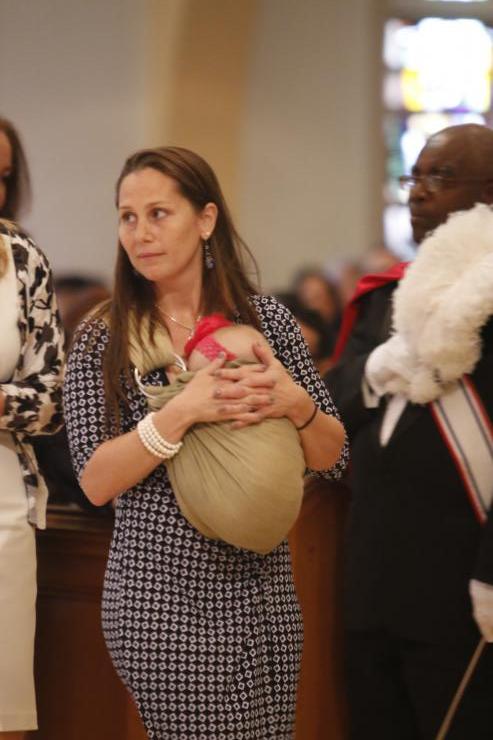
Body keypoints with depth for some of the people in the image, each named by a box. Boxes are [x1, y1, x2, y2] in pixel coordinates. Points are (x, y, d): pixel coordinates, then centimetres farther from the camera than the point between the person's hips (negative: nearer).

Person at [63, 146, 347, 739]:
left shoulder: (267, 320, 4)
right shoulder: (102, 340, -1)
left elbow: (332, 460, 6)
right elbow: (96, 481, -10)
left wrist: (295, 403, -15)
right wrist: (183, 411, -23)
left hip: (262, 595, 3)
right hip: (158, 598, -2)